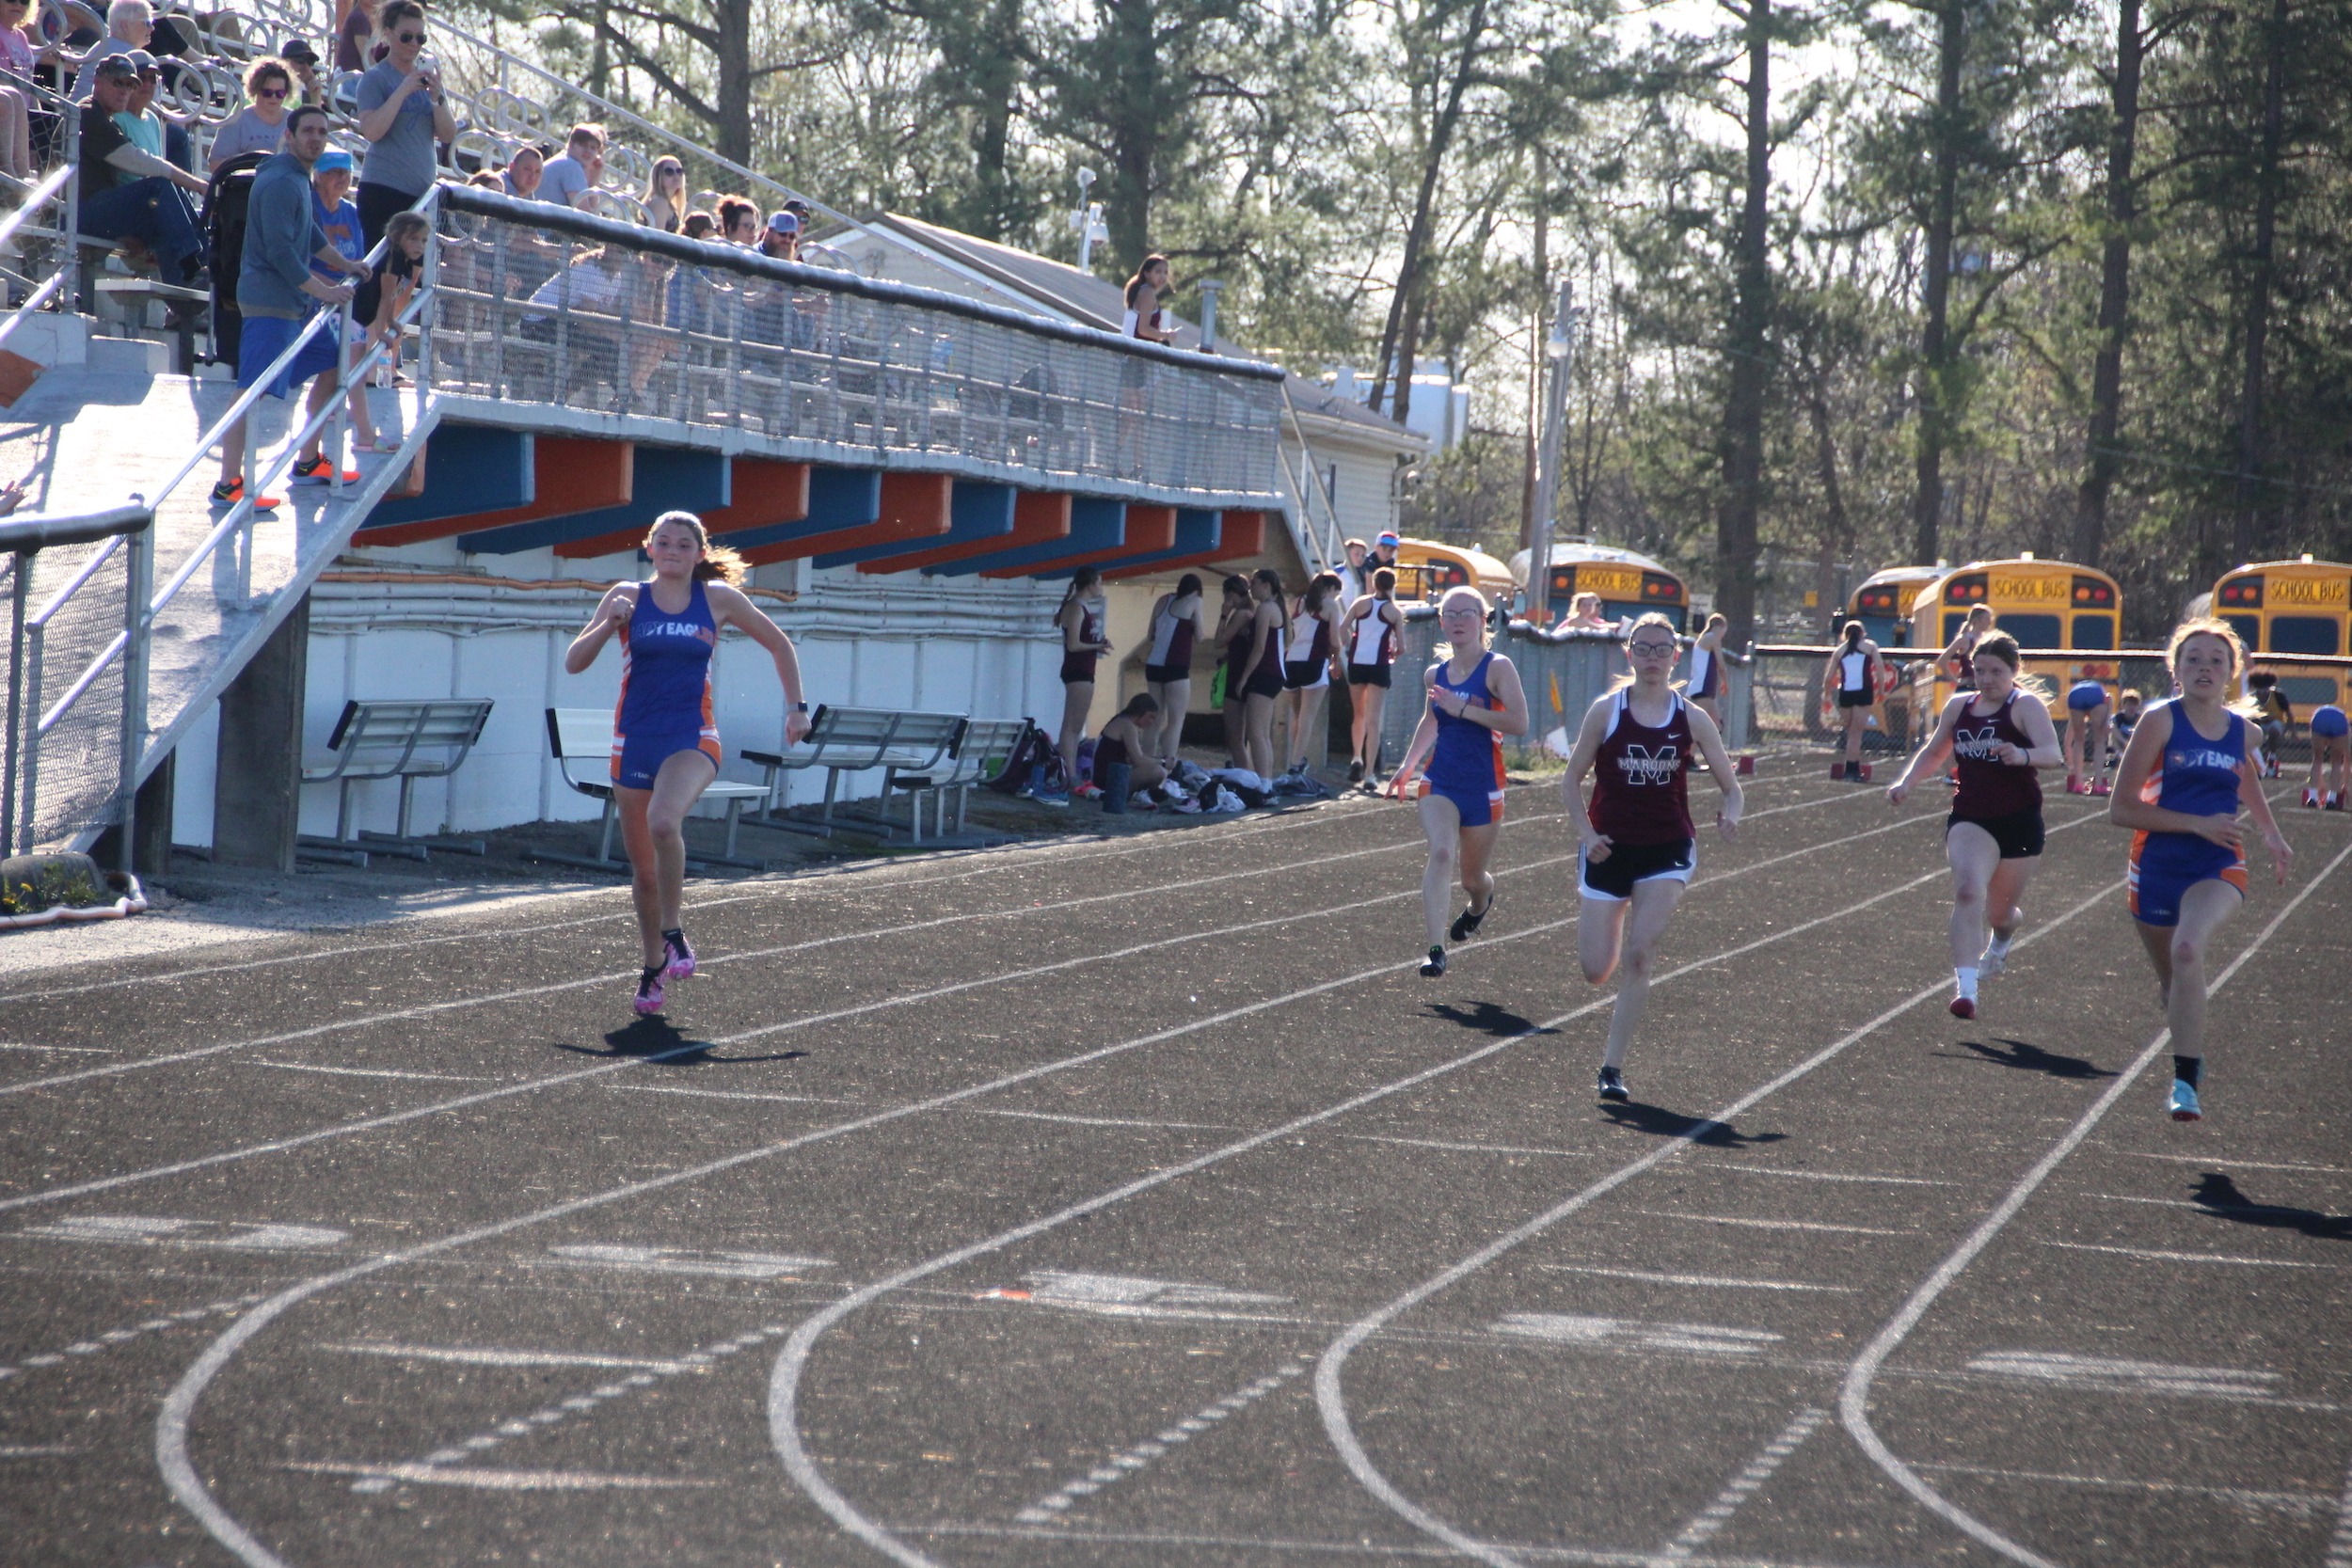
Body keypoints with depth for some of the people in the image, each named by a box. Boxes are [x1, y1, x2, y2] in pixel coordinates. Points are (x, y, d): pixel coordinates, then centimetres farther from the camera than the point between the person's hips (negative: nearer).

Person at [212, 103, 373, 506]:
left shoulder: (298, 178, 16)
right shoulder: (280, 183, -17)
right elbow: (280, 252, -22)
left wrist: (344, 265, 28)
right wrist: (323, 291, -17)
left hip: (297, 301, 11)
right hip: (270, 302, -11)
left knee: (333, 364, 20)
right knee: (254, 390, -15)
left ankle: (309, 462, 28)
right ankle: (228, 485, -18)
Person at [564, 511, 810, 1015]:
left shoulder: (718, 599, 3)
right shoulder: (628, 597, 3)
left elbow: (778, 644, 16)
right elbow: (573, 662, 0)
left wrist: (797, 705, 11)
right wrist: (610, 624, -16)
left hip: (692, 738, -2)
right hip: (634, 741, 2)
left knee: (663, 822, -32)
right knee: (642, 866, 8)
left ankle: (674, 934, -15)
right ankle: (654, 966, 27)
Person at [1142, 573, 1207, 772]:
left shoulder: (1163, 600, 16)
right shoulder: (1196, 602, 0)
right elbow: (1200, 637, -4)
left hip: (1153, 665, 6)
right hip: (1176, 667, -6)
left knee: (1156, 719, 12)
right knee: (1176, 720, -4)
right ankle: (1168, 764, -14)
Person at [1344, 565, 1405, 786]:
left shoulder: (1361, 603, 6)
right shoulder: (1395, 612, 2)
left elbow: (1343, 629, -3)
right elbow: (1401, 646, -1)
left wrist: (1349, 645, 13)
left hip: (1357, 662, 2)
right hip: (1379, 665, -2)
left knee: (1359, 714, 21)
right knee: (1373, 720, -2)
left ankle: (1357, 757, 4)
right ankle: (1370, 773, -6)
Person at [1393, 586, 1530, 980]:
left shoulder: (1497, 668, -9)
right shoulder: (1436, 674, 7)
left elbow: (1519, 722, -21)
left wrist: (1463, 709, -23)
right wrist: (1407, 766, 21)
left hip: (1482, 786, -2)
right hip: (1439, 781, 3)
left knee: (1472, 878, 12)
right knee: (1441, 854, -23)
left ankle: (1480, 904, 51)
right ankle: (1436, 950, -28)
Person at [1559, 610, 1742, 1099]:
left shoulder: (1692, 719, 0)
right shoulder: (1606, 710, -3)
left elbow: (1731, 788, 4)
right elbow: (1573, 778, 3)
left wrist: (1729, 816, -18)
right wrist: (1587, 833, -11)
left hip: (1668, 850, 0)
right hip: (1609, 849, 0)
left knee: (1637, 958, -15)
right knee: (1596, 971, -2)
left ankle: (1613, 1067, -8)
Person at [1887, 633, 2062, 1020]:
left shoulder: (2026, 705, -9)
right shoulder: (1959, 706, 6)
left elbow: (2053, 754, -26)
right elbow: (1934, 753, 23)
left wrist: (2023, 756, -47)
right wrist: (1906, 782, 6)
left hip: (2019, 824, -2)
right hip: (1969, 820, 2)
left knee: (1999, 913, 11)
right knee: (1968, 891, -25)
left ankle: (2002, 937, 51)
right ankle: (1965, 988, -33)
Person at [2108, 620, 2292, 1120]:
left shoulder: (2242, 731, 3)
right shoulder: (2160, 722, -8)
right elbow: (2121, 809, -11)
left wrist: (2273, 836, 17)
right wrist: (2196, 824, -18)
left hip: (2218, 867, 0)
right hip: (2157, 866, 0)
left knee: (2188, 950, -30)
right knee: (2171, 981, 15)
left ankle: (2186, 1082, -28)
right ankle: (2196, 1049, 47)